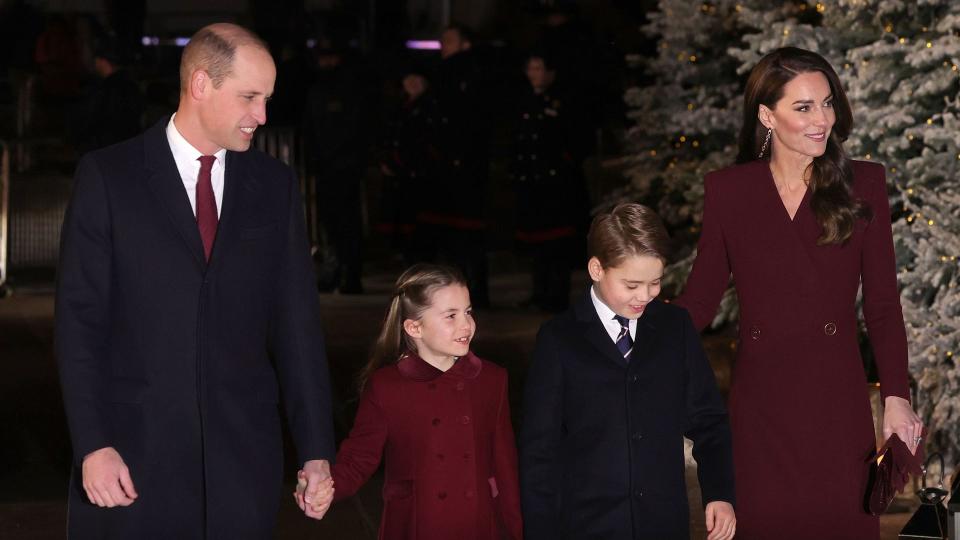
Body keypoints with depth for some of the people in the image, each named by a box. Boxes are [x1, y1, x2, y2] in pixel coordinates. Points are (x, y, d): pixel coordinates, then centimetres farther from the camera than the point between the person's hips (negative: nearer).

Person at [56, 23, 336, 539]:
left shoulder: (275, 185, 8)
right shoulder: (107, 177, -2)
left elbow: (297, 321, 6)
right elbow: (79, 318, -4)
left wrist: (317, 453, 3)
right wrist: (93, 445, -12)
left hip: (242, 455, 3)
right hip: (133, 456, -2)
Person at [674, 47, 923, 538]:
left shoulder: (862, 185, 1)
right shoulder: (727, 190, 1)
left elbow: (882, 306, 1)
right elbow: (699, 300, 4)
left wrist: (896, 398, -9)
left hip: (837, 404, 0)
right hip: (759, 404, 0)